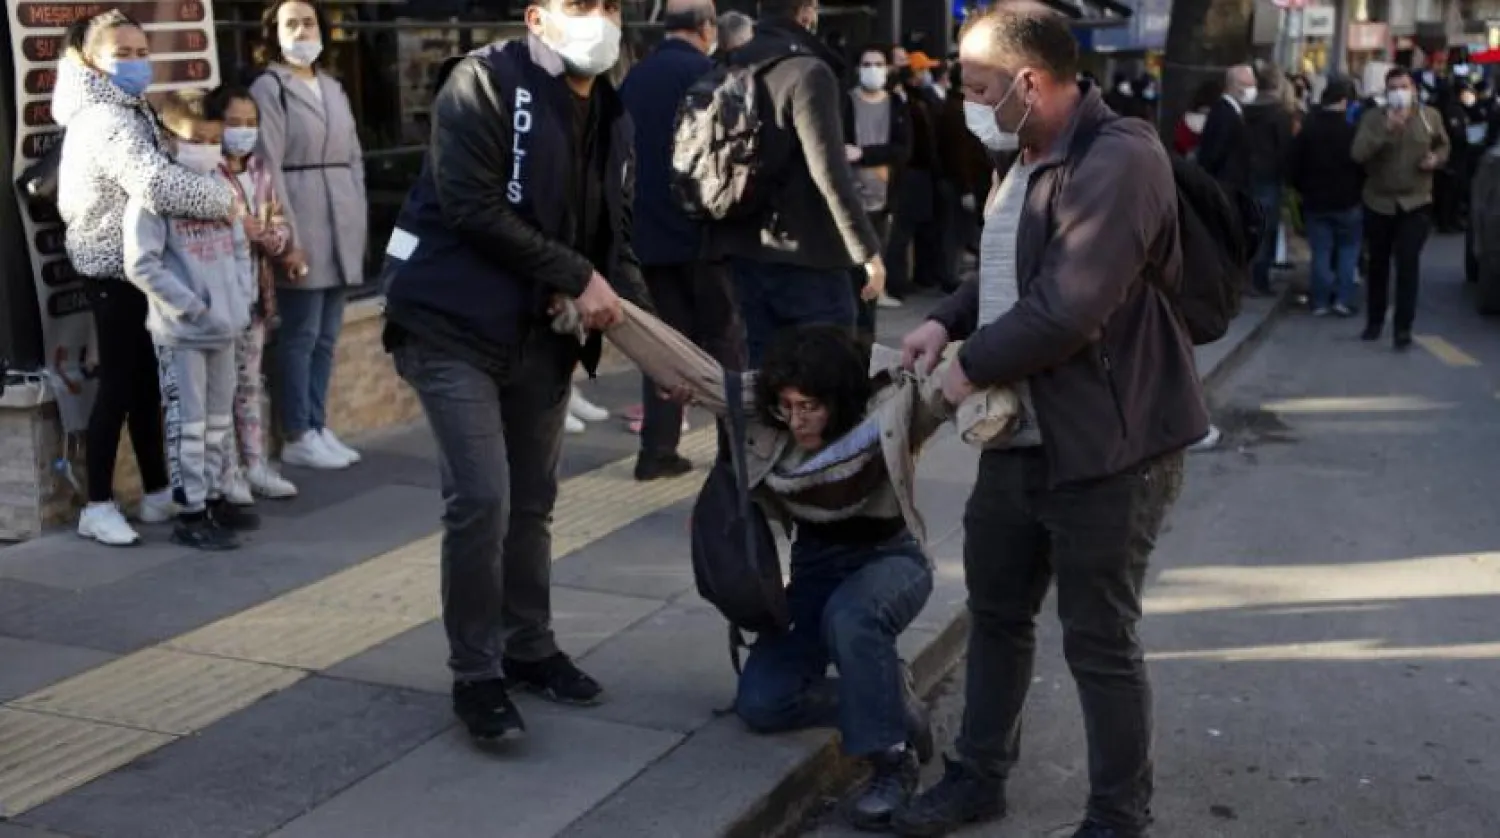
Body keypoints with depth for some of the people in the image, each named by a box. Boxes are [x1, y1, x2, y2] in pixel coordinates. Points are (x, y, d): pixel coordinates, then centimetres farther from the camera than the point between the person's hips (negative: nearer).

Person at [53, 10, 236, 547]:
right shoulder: (108, 121, -20)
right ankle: (98, 507, 5)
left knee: (146, 383, 14)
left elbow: (150, 179, 18)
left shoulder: (126, 112, 15)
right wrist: (225, 202, -23)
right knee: (119, 386, -4)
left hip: (128, 266, 10)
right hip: (117, 270, -10)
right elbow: (158, 186, -33)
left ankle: (158, 494, 22)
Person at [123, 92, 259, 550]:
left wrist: (243, 297, 4)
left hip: (226, 326, 7)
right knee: (188, 421, -3)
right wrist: (190, 305, -17)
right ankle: (191, 513, 3)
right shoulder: (153, 195, -11)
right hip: (180, 331, -7)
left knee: (219, 419, 16)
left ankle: (213, 496, 28)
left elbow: (240, 248, 17)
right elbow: (140, 263, -15)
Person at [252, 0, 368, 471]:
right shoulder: (268, 89, -4)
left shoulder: (333, 88, 17)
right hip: (302, 227, -7)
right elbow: (268, 166, -10)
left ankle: (318, 427, 18)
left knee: (327, 335, 10)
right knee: (301, 334, -3)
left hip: (341, 227, 7)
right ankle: (297, 437, 4)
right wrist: (286, 234, -16)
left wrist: (360, 221, 10)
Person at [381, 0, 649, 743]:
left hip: (541, 333, 7)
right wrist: (576, 278, -18)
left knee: (531, 502, 14)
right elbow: (472, 207, -20)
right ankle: (475, 675, 3)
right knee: (482, 499, -12)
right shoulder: (484, 82, -11)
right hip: (456, 323, -7)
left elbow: (614, 233, 14)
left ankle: (529, 649, 31)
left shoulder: (612, 116, 11)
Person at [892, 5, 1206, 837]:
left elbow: (1064, 309, -28)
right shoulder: (1026, 157, 11)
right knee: (996, 611, 19)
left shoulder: (1118, 162, -21)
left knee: (1099, 642, 2)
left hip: (1107, 445, -9)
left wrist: (973, 367, -14)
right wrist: (948, 320, 3)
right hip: (1019, 435, 10)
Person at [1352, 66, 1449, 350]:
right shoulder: (1373, 117, -6)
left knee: (1408, 263, -11)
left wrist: (1436, 159, -7)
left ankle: (1403, 327, -6)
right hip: (1378, 203, 1)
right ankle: (1375, 320, 30)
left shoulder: (1430, 116, -1)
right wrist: (1386, 129, -30)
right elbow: (1358, 154, -19)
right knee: (1378, 263, 13)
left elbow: (1443, 145, 16)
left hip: (1416, 203, -1)